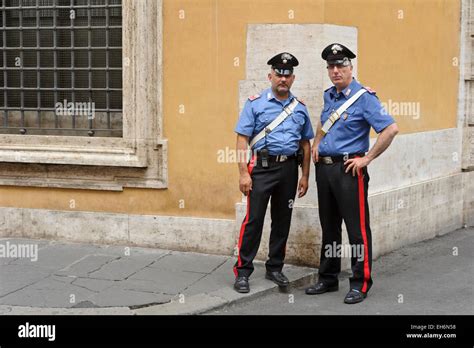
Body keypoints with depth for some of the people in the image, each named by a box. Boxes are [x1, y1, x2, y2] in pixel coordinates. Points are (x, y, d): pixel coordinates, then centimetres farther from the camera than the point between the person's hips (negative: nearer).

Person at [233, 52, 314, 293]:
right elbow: (242, 140, -5)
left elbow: (305, 144, 16)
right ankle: (242, 271, 1)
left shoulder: (300, 108, 11)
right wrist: (243, 173, -13)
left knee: (282, 220, 10)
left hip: (289, 168, 4)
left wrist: (305, 176, 10)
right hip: (262, 167, -4)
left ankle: (275, 268, 23)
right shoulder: (255, 104, -1)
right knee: (254, 219, -6)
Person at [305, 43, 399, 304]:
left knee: (357, 229, -3)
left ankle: (360, 283, 3)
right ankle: (328, 279, 24)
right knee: (329, 227, 14)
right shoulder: (329, 96, 12)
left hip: (348, 170, -8)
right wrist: (317, 143, 16)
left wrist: (367, 158, -17)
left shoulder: (364, 97, -11)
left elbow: (391, 129, -19)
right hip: (324, 168, 8)